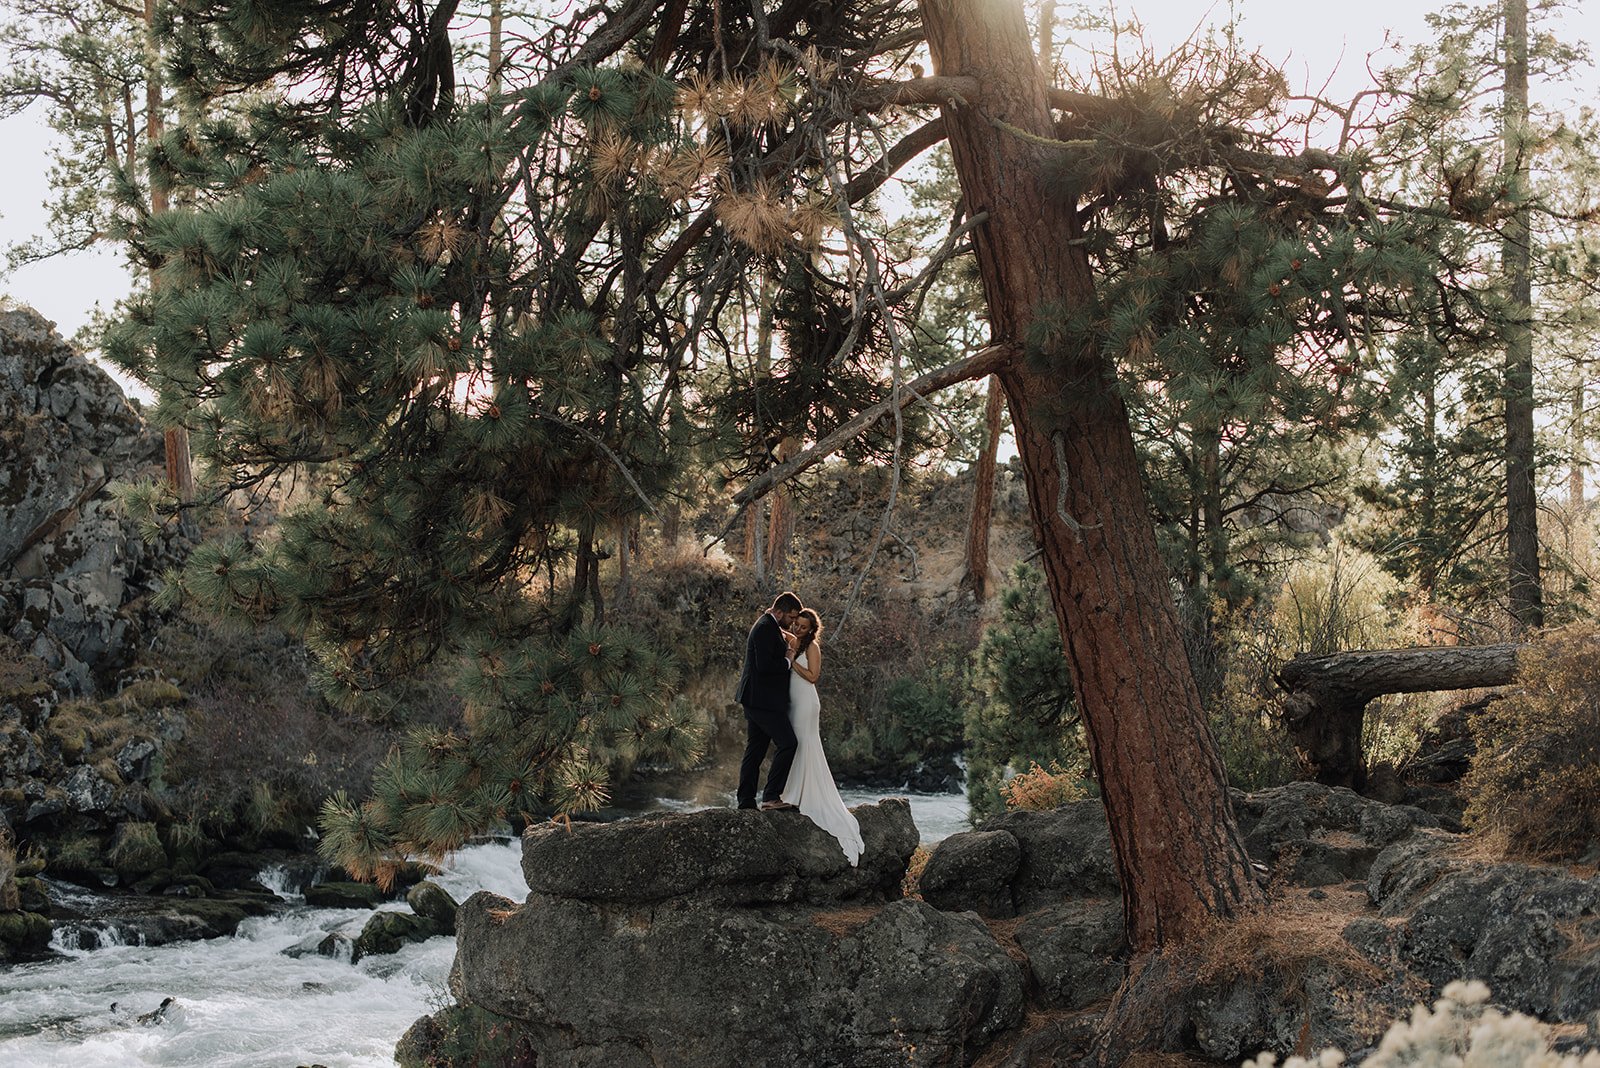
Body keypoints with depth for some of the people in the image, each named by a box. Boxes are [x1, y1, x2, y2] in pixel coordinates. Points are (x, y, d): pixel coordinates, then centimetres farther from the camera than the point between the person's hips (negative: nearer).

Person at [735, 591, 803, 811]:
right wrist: (787, 662, -10)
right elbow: (764, 666, -23)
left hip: (756, 700, 11)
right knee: (787, 743, -11)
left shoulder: (769, 626, 17)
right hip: (763, 700, -11)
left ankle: (746, 801, 12)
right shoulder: (766, 628, -16)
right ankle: (771, 796, -10)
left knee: (754, 751, 11)